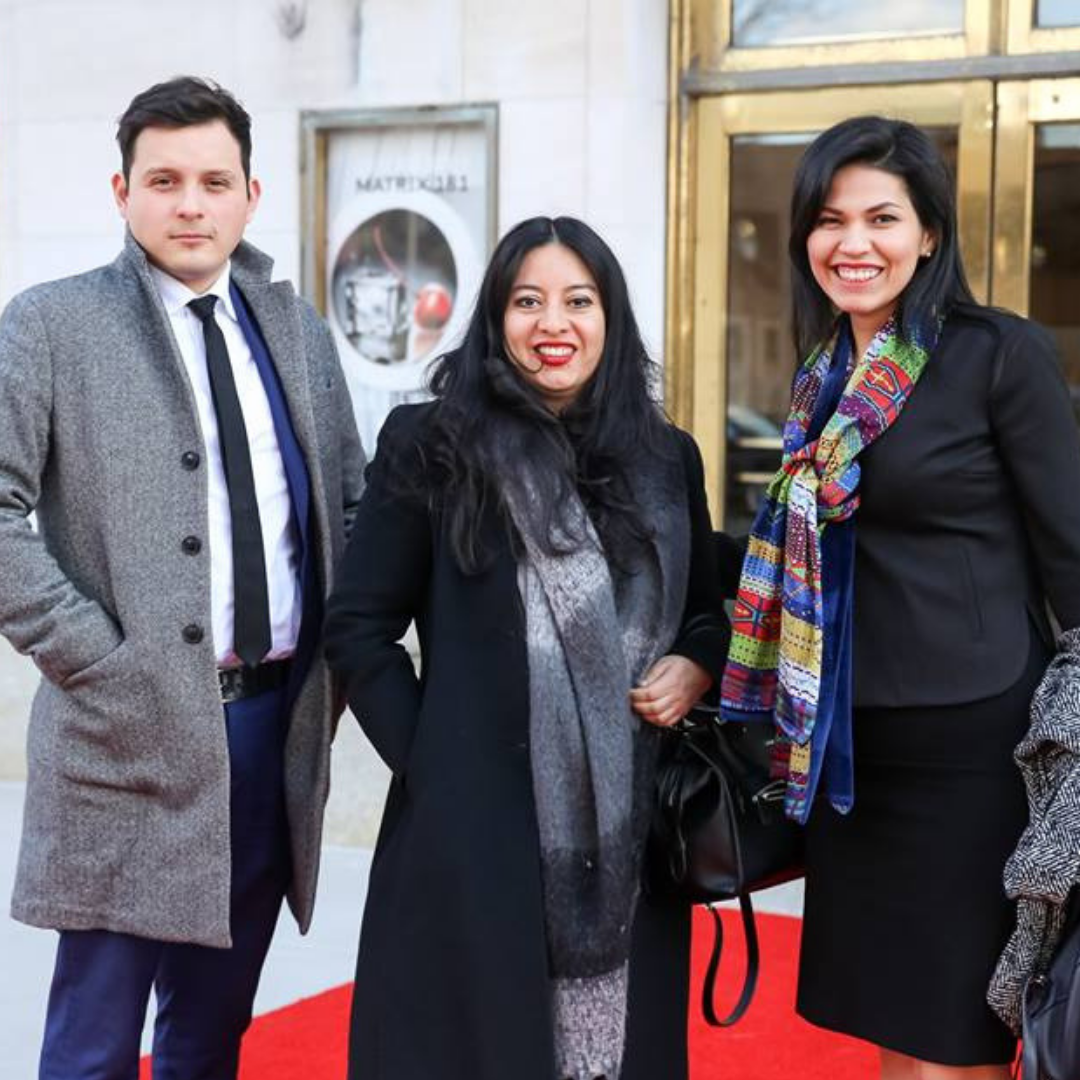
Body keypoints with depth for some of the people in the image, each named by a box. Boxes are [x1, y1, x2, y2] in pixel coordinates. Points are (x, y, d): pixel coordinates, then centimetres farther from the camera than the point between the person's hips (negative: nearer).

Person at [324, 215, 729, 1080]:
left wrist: (695, 670, -2)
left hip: (632, 831, 4)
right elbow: (357, 628, -1)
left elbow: (710, 613, 19)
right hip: (474, 827, -3)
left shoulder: (666, 458, 9)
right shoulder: (430, 447, -2)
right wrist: (423, 760, -7)